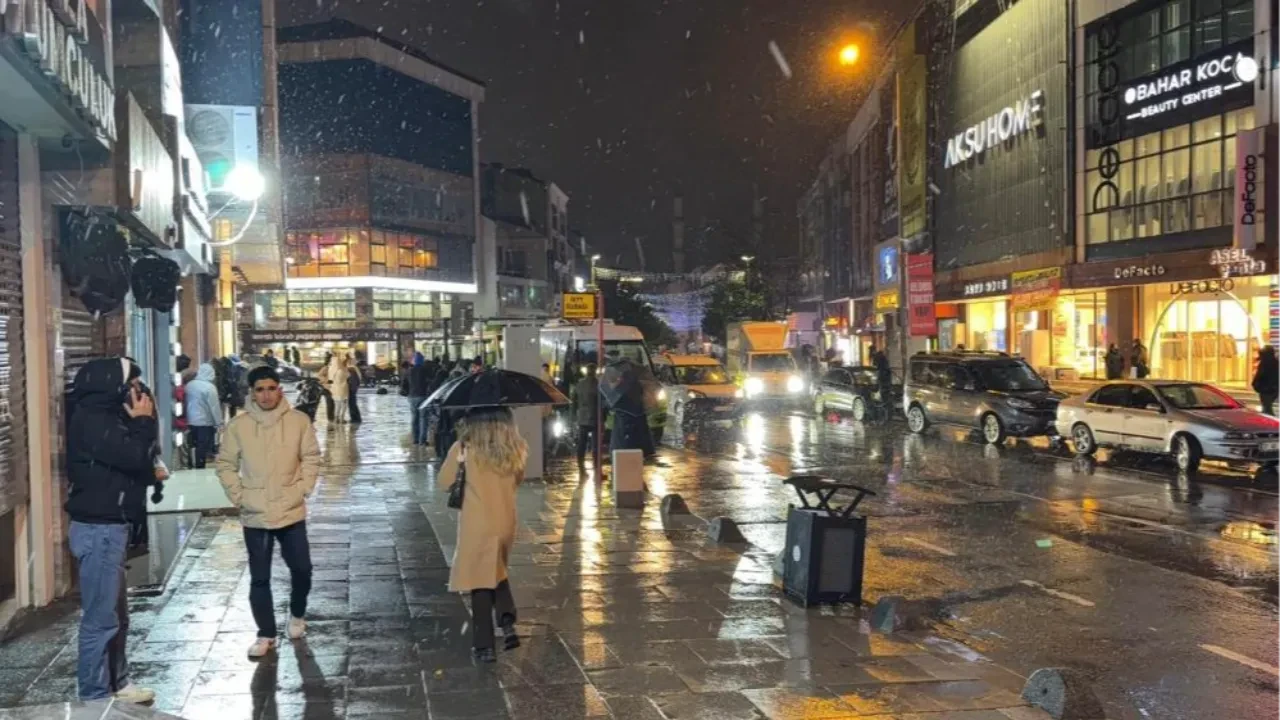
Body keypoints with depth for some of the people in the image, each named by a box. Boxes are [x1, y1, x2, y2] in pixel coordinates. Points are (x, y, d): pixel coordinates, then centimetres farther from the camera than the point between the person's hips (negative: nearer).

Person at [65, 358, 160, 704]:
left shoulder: (104, 416, 13)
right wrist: (144, 421, -12)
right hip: (99, 530, -10)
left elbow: (129, 462, 15)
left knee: (116, 613, 18)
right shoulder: (91, 420, -17)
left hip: (108, 527, 10)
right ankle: (94, 696, 5)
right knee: (101, 618, -3)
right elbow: (134, 456, -25)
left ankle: (116, 683, 28)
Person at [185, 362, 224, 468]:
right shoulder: (210, 387, -18)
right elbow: (214, 407, -16)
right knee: (203, 448, 1)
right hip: (205, 422, -7)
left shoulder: (189, 385, 3)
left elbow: (186, 403, 12)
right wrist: (219, 423, -9)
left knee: (196, 446, 17)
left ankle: (194, 468, 24)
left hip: (191, 421, 7)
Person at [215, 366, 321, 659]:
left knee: (302, 569, 6)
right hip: (254, 516, 0)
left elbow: (311, 458, 3)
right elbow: (226, 465, 3)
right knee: (259, 578, 7)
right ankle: (266, 635, 19)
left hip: (291, 512, 0)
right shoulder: (238, 426, -4)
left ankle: (297, 615, 34)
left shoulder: (299, 421, -4)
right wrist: (238, 496, -4)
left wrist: (303, 489, -5)